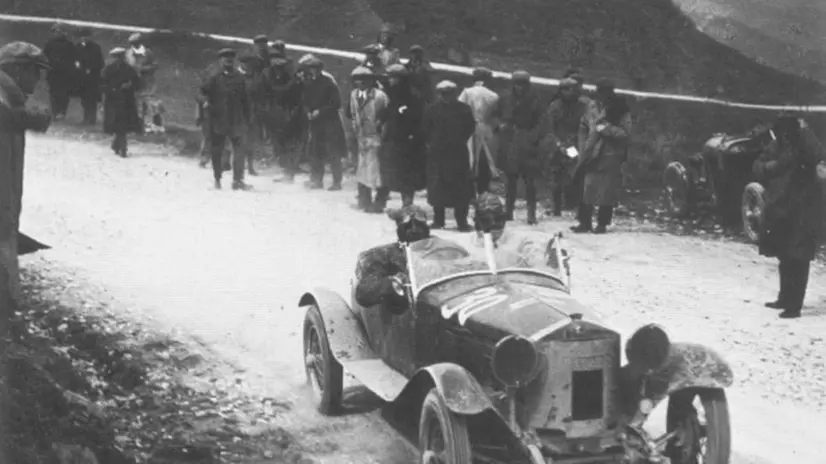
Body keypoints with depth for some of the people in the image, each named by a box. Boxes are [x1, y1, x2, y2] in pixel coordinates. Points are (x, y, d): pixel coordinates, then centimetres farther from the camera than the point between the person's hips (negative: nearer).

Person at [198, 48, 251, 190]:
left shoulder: (238, 76, 8)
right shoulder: (214, 76, -3)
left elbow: (244, 99, 13)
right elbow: (202, 92, -4)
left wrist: (246, 118, 12)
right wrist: (205, 101, -26)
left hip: (236, 120, 3)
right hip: (218, 119, -2)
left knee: (239, 149, -4)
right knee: (217, 150, 7)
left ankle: (238, 180, 0)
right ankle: (217, 179, 20)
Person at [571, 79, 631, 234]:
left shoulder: (621, 110, -6)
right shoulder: (592, 108, 6)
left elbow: (625, 133, -11)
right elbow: (583, 127, 20)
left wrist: (606, 129, -18)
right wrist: (585, 144, 10)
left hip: (611, 156, -3)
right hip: (592, 155, 3)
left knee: (607, 191, 0)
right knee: (587, 188, 2)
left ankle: (602, 224, 10)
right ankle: (585, 222, 10)